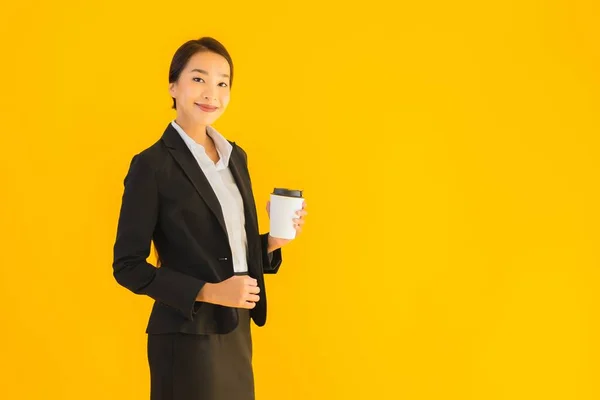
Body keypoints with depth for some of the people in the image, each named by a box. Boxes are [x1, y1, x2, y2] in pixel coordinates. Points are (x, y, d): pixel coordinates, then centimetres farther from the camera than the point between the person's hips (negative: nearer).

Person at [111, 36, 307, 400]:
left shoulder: (236, 156, 9)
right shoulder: (152, 165, -12)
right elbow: (128, 266, -12)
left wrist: (273, 242, -3)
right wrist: (209, 292, -19)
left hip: (236, 330, 7)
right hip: (187, 337, -6)